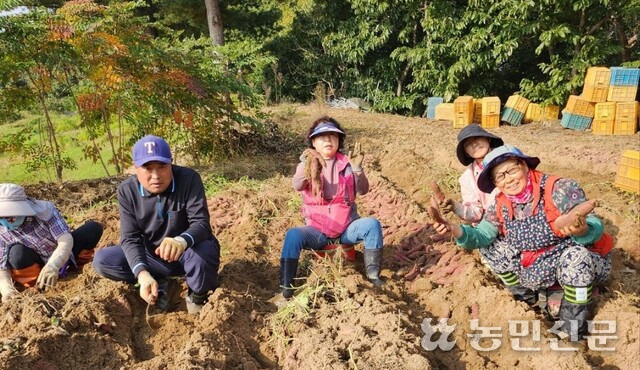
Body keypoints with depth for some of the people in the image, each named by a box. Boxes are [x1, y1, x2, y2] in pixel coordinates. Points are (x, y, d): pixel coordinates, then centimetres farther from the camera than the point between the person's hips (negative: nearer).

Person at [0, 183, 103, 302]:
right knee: (17, 252, -34)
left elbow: (66, 240, -34)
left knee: (94, 228, -16)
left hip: (62, 255, 1)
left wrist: (53, 265, -52)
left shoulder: (45, 209, -24)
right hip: (37, 266, -1)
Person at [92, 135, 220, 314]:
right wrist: (142, 274, -34)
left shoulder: (189, 179, -20)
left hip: (187, 252, -3)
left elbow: (201, 223, -27)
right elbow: (130, 238, -16)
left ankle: (197, 299, -7)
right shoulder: (127, 190, -12)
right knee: (102, 260, -14)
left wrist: (182, 241, -51)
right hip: (152, 256, 4)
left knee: (203, 252, -38)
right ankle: (162, 286, -6)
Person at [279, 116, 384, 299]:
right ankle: (286, 287, -18)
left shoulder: (346, 163, 2)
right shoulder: (307, 163, -1)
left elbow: (362, 190, -11)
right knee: (293, 235, -29)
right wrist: (307, 167, -46)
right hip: (317, 230, -1)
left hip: (346, 228, 1)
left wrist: (357, 169, -30)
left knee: (372, 225, -25)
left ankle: (373, 275, -10)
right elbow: (297, 186, -24)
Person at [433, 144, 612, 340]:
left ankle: (573, 324, -13)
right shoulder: (501, 206, -4)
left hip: (582, 260, -5)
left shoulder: (559, 189, -20)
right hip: (542, 270, 5)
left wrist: (583, 230, -49)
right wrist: (457, 230, -29)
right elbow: (481, 236, -8)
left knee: (575, 255, -38)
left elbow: (595, 228, -24)